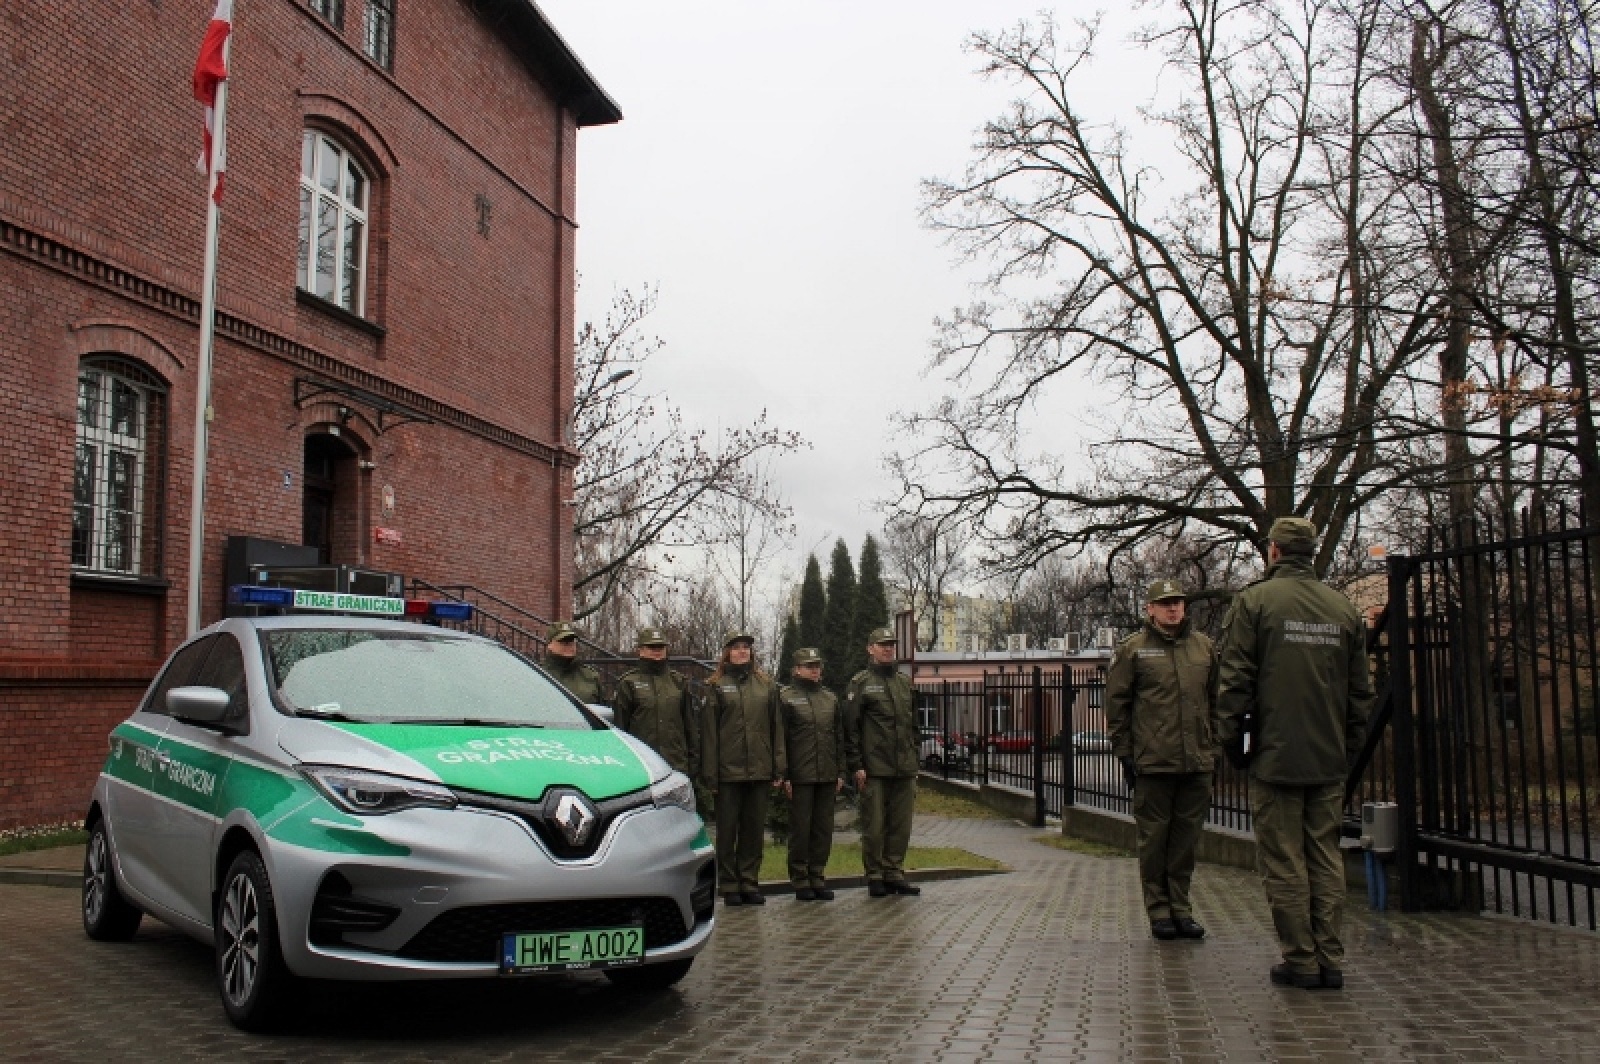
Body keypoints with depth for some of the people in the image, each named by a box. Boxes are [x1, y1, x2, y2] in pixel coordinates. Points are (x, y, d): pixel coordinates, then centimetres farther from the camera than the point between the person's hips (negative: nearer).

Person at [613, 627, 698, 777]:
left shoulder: (678, 681, 13)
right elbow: (619, 725, 0)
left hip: (677, 765, 3)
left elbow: (691, 724, 15)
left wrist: (693, 759, 9)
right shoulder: (628, 683, 3)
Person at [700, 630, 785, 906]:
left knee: (754, 828, 8)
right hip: (728, 770, -3)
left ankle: (750, 883, 17)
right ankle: (729, 886, 12)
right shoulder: (715, 686, 2)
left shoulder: (766, 685, 11)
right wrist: (710, 772, -8)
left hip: (760, 770, 3)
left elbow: (776, 727, 10)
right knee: (728, 829, 3)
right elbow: (708, 731, -2)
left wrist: (779, 767, 3)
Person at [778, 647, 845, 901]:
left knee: (823, 828, 7)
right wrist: (783, 775, -10)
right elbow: (780, 739, -5)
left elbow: (839, 737, 16)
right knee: (800, 828, 0)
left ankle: (817, 877, 17)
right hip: (799, 775, -5)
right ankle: (800, 880, 9)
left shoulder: (831, 698, 14)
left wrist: (841, 771, 9)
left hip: (827, 775, 5)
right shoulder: (786, 698, -2)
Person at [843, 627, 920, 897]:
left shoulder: (905, 683, 16)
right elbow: (850, 727, -6)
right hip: (874, 770, -5)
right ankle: (875, 876, 10)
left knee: (901, 825, 7)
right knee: (874, 826, 0)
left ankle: (894, 873, 17)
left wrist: (913, 760, 15)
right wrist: (856, 766, -11)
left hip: (905, 770, 5)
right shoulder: (860, 683, -2)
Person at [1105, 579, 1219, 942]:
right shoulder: (1133, 648, -1)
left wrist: (1212, 747, 12)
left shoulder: (1203, 646, 11)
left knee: (1187, 837, 9)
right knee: (1154, 838, 3)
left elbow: (1214, 700, 16)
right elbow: (1116, 703, 0)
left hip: (1197, 762, 4)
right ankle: (1158, 910, 14)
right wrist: (1124, 752, -3)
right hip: (1152, 762, -3)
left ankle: (1180, 907, 21)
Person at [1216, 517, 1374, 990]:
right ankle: (1330, 959, 12)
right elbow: (1361, 690, 11)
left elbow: (1234, 680, -9)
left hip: (1276, 756, -5)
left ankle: (1300, 960, 5)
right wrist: (1350, 746, 18)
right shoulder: (1344, 607, 9)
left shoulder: (1253, 600, -5)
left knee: (1284, 862, 2)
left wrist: (1230, 738, 0)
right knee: (1326, 857, 10)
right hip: (1330, 758, 5)